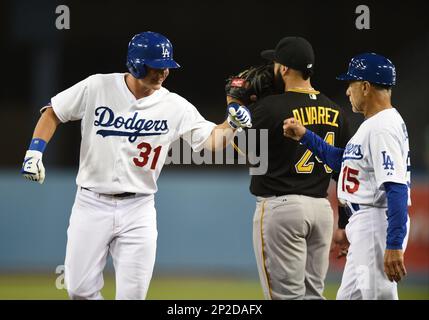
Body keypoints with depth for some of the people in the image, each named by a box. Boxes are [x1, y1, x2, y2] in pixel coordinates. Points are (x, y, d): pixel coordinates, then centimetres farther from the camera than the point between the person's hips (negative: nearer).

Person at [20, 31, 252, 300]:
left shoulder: (174, 106, -3)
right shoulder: (97, 87, -6)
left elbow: (211, 141, -7)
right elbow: (53, 113, 4)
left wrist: (232, 124, -26)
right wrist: (35, 151, -7)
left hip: (138, 210, 1)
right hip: (91, 205, -1)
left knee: (133, 294, -3)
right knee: (80, 290, -2)